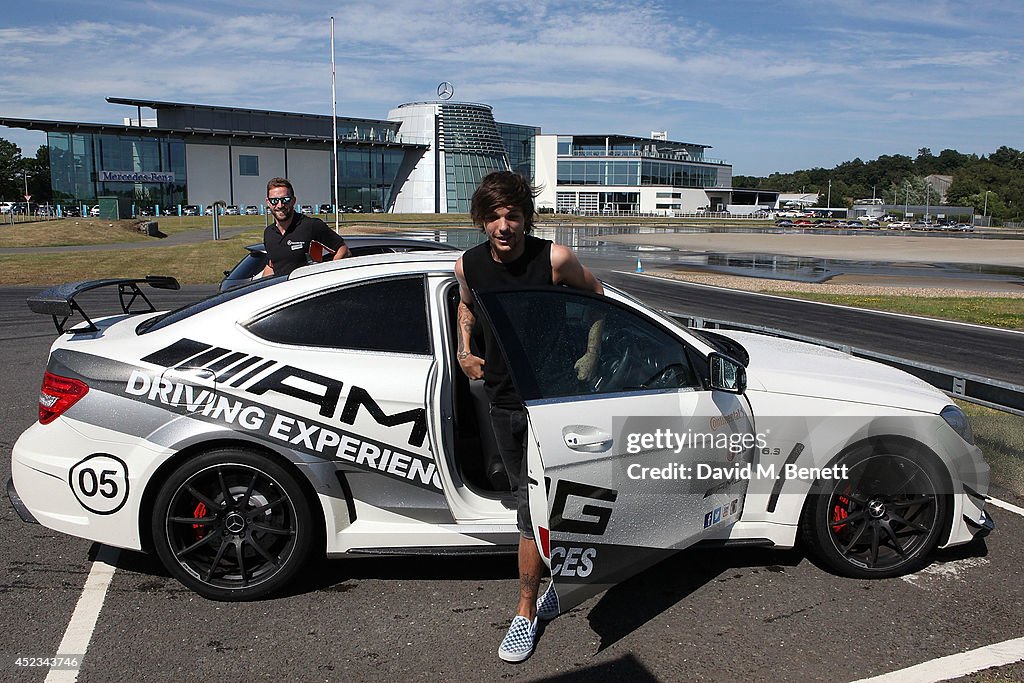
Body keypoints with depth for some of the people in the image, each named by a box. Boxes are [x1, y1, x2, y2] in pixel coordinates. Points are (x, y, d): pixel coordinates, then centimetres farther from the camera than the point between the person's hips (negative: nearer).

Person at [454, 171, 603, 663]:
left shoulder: (554, 258, -16)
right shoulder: (468, 266, -5)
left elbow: (595, 295, 3)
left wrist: (591, 356, -2)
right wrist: (464, 351, 5)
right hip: (503, 399, 5)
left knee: (532, 504, -7)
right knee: (529, 497, 18)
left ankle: (526, 613, 6)